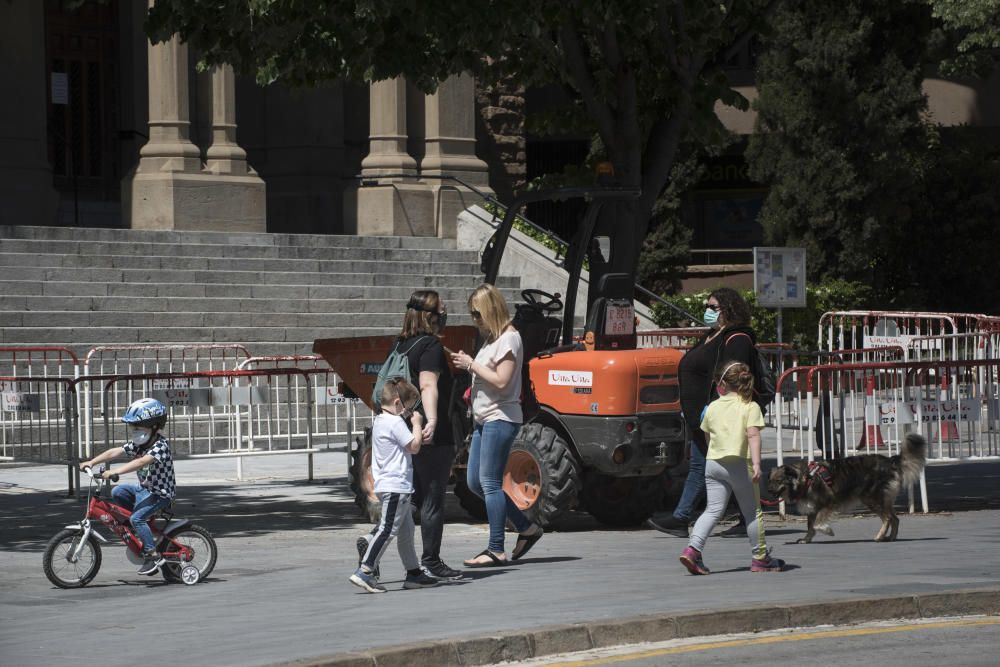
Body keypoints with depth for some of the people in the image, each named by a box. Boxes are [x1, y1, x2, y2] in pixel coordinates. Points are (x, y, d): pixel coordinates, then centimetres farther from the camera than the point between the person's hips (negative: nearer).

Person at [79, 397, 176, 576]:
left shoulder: (160, 446, -22)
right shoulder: (138, 444, 5)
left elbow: (142, 462, -37)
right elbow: (115, 452, -2)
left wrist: (115, 471, -45)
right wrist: (92, 462, -14)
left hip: (160, 493, -9)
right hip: (144, 488, 9)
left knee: (137, 518, -23)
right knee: (118, 492, -2)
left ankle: (152, 555, -17)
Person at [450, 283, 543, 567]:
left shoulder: (508, 338, -12)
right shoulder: (492, 338, 17)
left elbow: (501, 381, -19)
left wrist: (472, 365, -14)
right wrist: (467, 364, 7)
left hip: (500, 418, -10)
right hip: (484, 418, 10)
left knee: (489, 482, -10)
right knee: (476, 482, 10)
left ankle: (496, 551, -7)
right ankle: (526, 528, 18)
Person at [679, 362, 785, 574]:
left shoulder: (713, 407, 10)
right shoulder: (750, 407, -2)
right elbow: (753, 435, -15)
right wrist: (756, 463, -21)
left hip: (713, 462, 3)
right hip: (739, 463, -3)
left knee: (713, 509, 3)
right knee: (752, 512, 9)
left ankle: (693, 549, -16)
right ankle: (759, 558, 17)